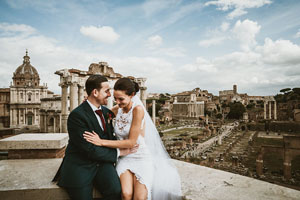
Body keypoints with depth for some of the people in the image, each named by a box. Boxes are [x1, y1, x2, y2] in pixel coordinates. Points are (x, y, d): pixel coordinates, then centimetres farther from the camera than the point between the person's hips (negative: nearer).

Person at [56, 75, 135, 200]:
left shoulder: (106, 111, 8)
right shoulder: (76, 115, -15)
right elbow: (90, 150, -17)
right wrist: (118, 152, -10)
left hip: (102, 162, 4)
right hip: (80, 166, -4)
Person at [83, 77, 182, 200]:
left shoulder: (138, 109, -17)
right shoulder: (117, 110, 1)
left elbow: (131, 142, -17)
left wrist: (101, 142, -18)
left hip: (142, 158, -3)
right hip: (124, 158, 4)